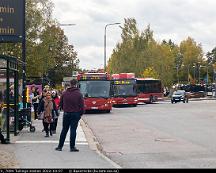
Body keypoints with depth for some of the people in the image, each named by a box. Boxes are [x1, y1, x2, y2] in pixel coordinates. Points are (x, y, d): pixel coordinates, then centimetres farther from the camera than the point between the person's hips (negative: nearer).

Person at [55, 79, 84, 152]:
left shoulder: (64, 93, 2)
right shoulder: (78, 94, -7)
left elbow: (61, 104, 10)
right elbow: (82, 105, -7)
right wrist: (81, 113, 4)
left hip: (66, 114, 3)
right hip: (75, 114, -3)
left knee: (64, 130, 11)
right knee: (73, 130, -1)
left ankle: (60, 146, 15)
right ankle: (72, 147, 0)